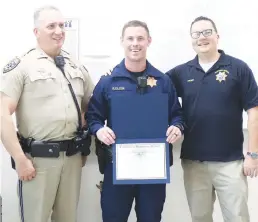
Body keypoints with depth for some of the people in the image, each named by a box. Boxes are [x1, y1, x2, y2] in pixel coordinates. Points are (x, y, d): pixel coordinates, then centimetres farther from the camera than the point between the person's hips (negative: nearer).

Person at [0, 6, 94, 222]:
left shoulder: (77, 67, 12)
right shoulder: (21, 66, -5)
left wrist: (85, 146, 10)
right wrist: (20, 159, -15)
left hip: (73, 157, 5)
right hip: (38, 158, -5)